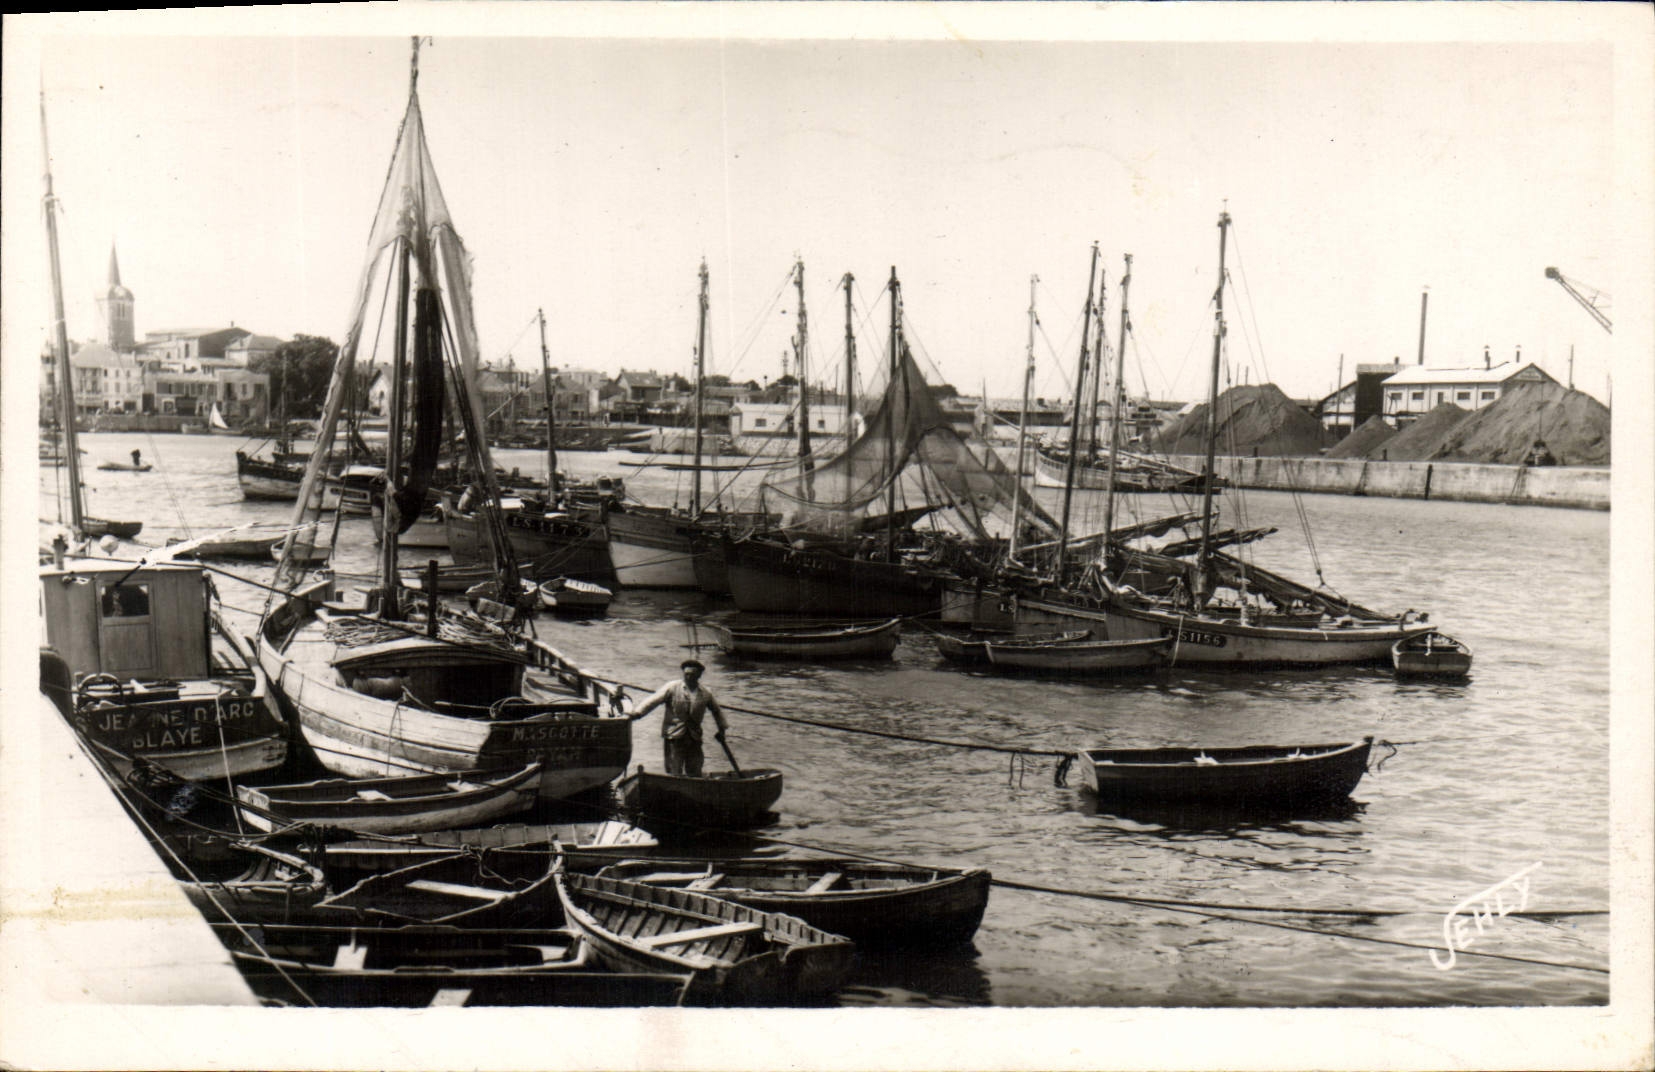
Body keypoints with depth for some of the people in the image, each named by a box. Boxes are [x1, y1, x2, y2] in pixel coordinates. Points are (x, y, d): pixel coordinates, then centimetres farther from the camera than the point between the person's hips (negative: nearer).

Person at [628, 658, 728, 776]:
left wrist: (721, 730, 22)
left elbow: (717, 711, 22)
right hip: (673, 738, -3)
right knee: (674, 774, -5)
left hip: (694, 738, 3)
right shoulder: (672, 688, -3)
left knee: (695, 774, 5)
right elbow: (653, 701, -8)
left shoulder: (706, 693, 6)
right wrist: (637, 713, -21)